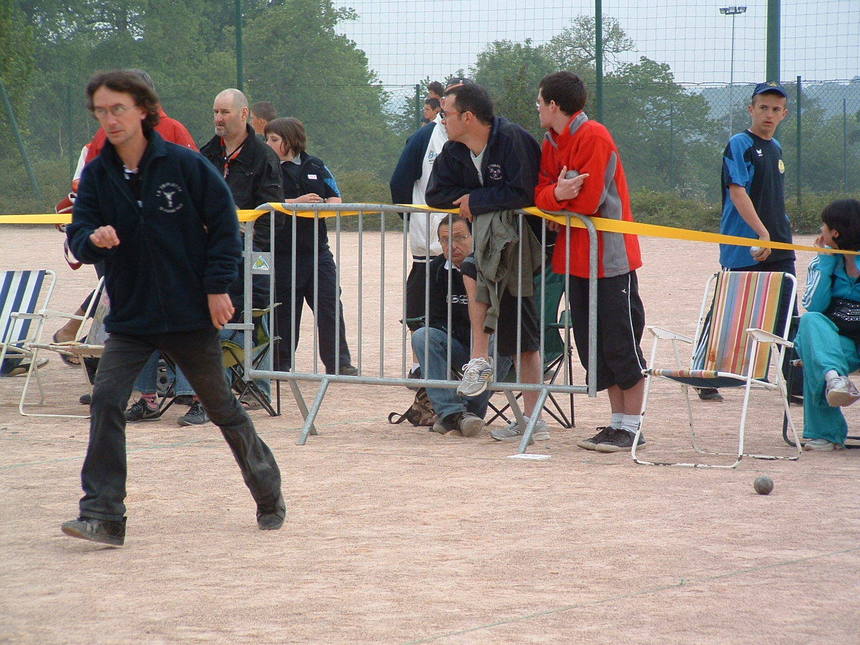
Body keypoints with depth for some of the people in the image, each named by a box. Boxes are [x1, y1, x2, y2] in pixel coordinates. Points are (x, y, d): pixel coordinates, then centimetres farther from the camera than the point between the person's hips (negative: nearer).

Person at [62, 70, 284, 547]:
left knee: (221, 406, 12)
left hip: (190, 313, -2)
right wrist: (94, 239, -28)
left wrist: (218, 286, -9)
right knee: (106, 401, -16)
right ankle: (101, 516, -14)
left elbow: (224, 222, -5)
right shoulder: (97, 175, -2)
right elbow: (78, 236, -4)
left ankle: (269, 494, 32)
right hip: (129, 317, 2)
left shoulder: (184, 164, -11)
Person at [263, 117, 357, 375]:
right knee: (284, 309, 2)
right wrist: (297, 203, -19)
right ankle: (281, 363, 12)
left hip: (317, 249, 2)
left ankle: (339, 362, -1)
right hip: (283, 254, -2)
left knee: (330, 305, -3)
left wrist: (319, 205, -13)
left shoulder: (316, 167, 11)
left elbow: (335, 201, 7)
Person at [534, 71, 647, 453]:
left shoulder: (593, 138, -14)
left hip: (610, 258, -9)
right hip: (576, 257, 9)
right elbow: (541, 195, 4)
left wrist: (559, 195, -2)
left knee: (620, 342, -4)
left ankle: (631, 427, 1)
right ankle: (618, 421, 17)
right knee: (591, 343, 10)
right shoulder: (552, 143, 13)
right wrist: (558, 194, -18)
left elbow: (587, 200, -20)